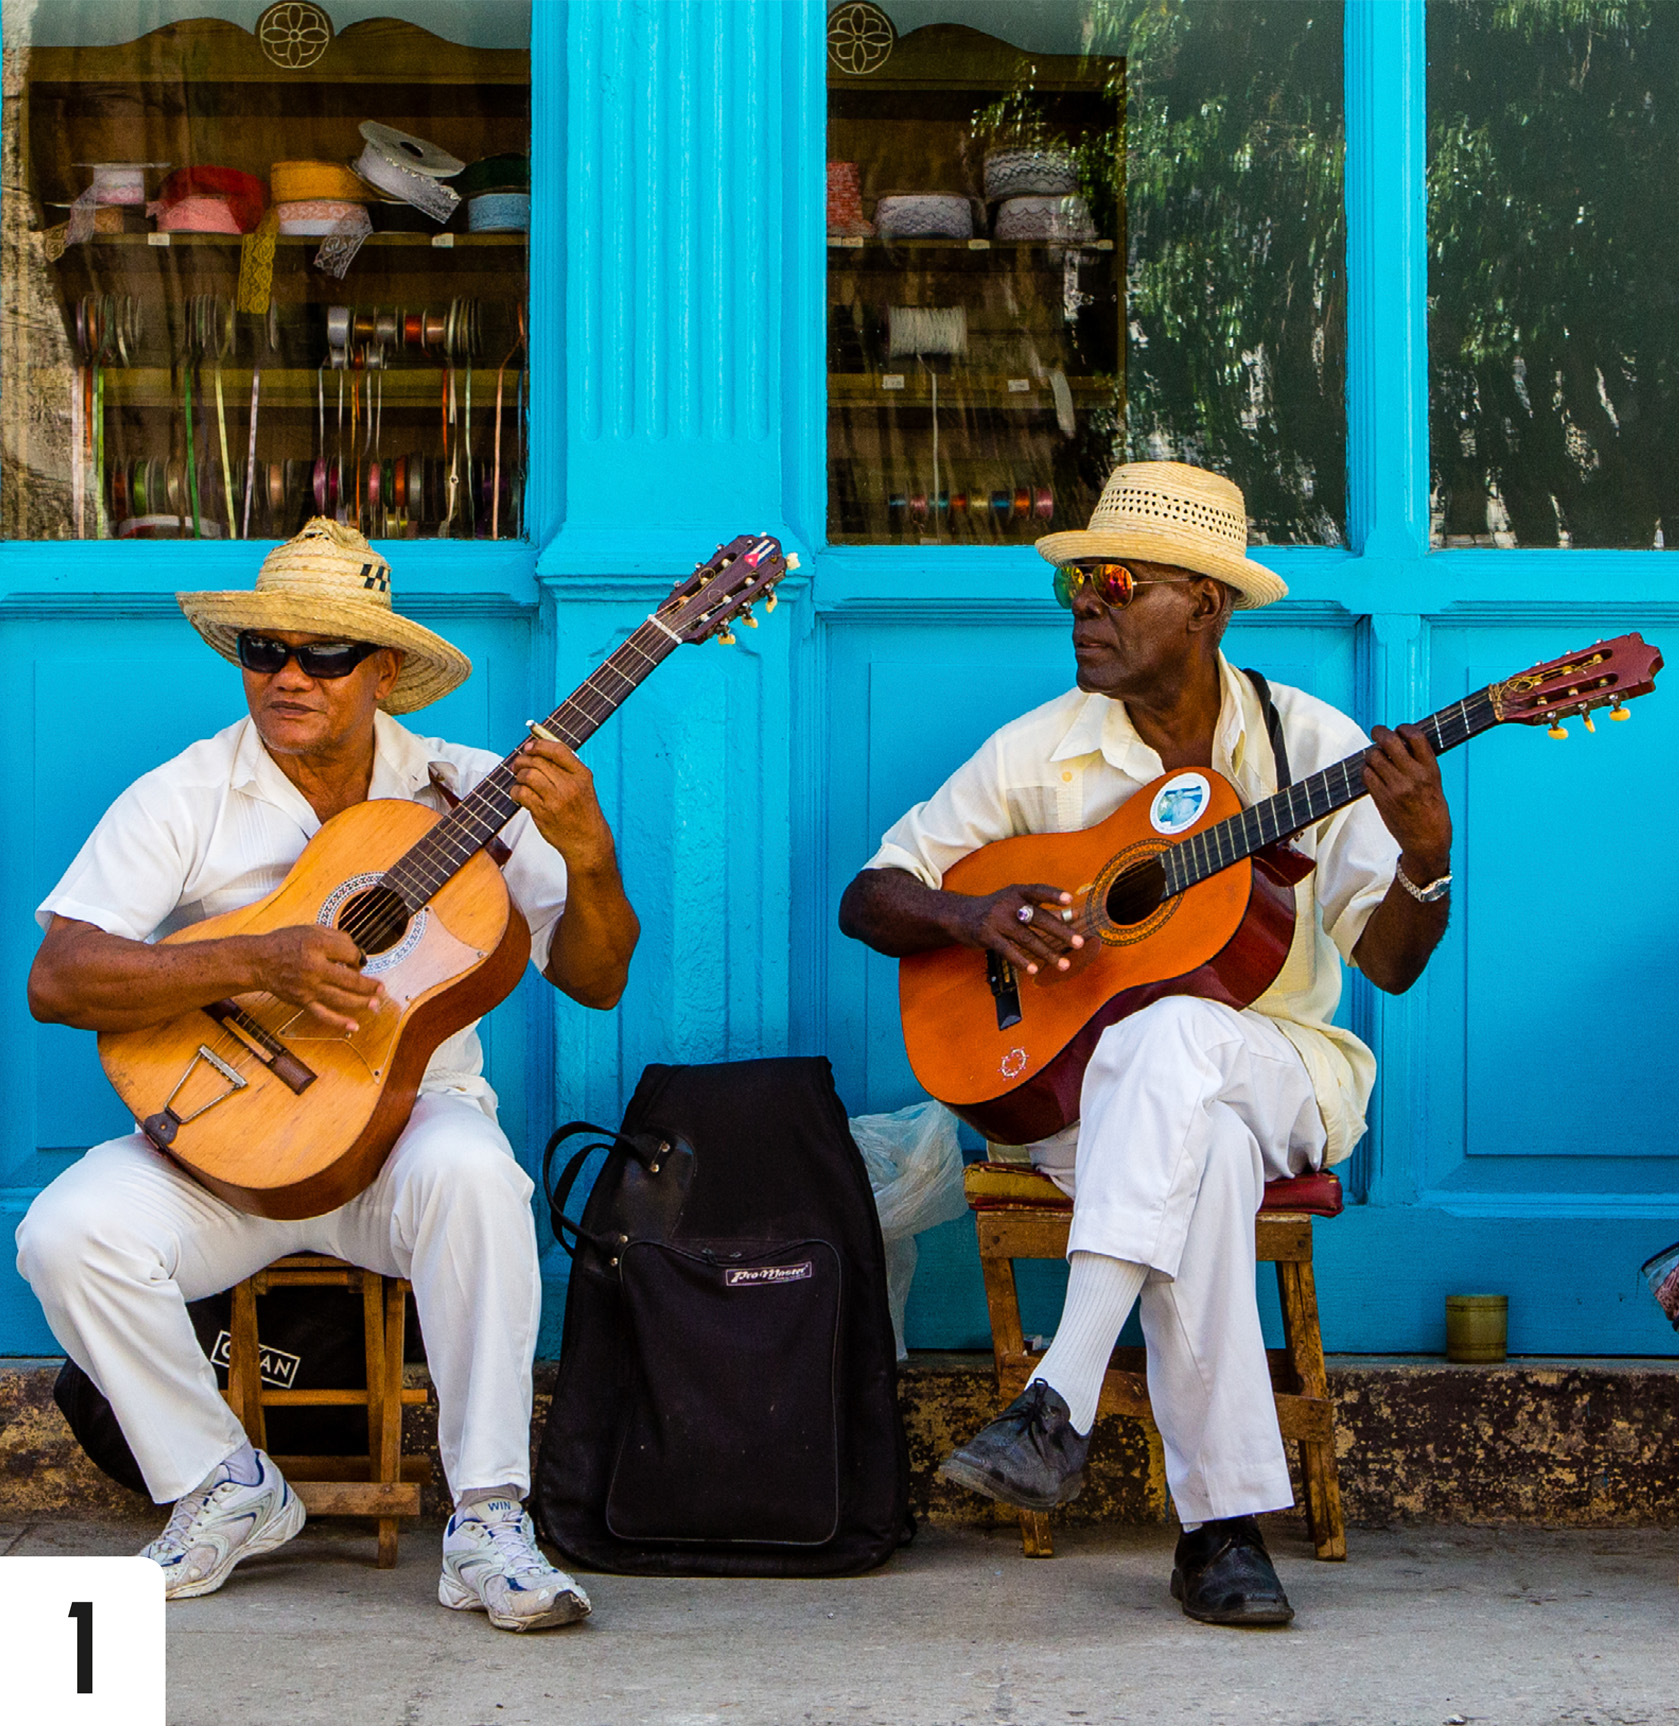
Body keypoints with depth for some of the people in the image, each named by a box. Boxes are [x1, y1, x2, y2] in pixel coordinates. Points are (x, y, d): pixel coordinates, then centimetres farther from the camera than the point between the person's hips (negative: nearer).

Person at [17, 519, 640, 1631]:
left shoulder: (468, 793, 2)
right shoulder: (182, 799, -1)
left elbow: (595, 982, -1)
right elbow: (57, 978, -13)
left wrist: (589, 859, -22)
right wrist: (256, 965, -25)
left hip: (409, 1114, -1)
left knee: (470, 1172, -35)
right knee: (69, 1236, -25)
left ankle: (488, 1521, -25)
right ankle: (228, 1489, -2)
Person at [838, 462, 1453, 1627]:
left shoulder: (1313, 743, 0)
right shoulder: (1042, 752, 2)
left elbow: (1389, 964, -6)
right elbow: (869, 898, 5)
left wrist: (1425, 859, -26)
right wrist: (969, 916, -16)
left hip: (1277, 1068, -1)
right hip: (1082, 1082, 1)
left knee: (1171, 1036, -38)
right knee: (1202, 1154, -37)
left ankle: (1063, 1401, -42)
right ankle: (1225, 1522, -35)